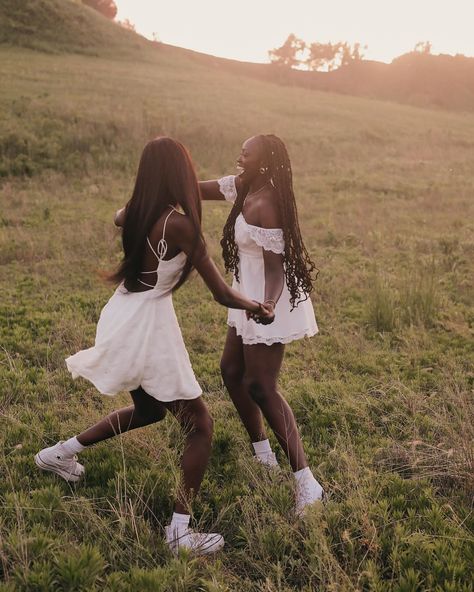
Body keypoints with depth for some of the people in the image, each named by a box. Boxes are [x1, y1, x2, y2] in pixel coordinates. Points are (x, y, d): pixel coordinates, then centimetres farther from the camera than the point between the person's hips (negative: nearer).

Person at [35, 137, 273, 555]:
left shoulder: (134, 213, 1)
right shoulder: (180, 225, -20)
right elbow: (223, 294, -16)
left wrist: (145, 196, 42)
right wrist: (258, 308, 2)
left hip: (123, 318, 8)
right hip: (149, 327, -8)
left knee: (148, 410, 29)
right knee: (200, 426, 5)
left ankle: (61, 453, 38)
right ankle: (180, 529, 7)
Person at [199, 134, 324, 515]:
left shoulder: (265, 205, -25)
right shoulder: (244, 187, 3)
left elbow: (275, 267, -25)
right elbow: (199, 189, 12)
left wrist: (268, 303, -42)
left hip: (270, 300, -10)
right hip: (252, 297, 10)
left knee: (261, 387, -9)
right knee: (232, 370, 17)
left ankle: (306, 482, -3)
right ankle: (264, 455, 30)